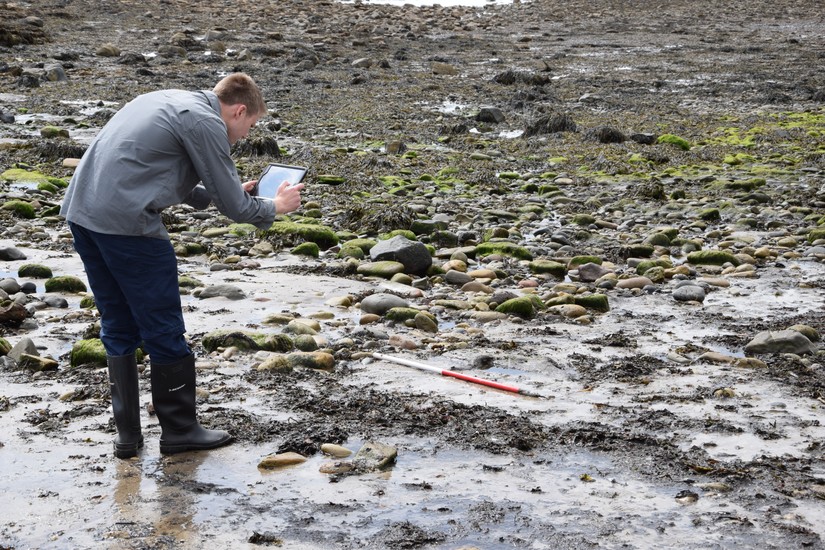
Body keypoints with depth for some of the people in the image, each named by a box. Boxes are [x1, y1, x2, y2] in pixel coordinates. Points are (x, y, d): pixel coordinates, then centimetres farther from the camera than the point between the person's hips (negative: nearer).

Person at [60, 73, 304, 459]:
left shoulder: (169, 102, 21)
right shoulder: (206, 122, -6)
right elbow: (235, 208, -3)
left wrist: (220, 193, 29)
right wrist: (275, 207, 14)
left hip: (81, 211, 9)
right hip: (125, 222, -9)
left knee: (118, 328, 16)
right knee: (164, 332, 5)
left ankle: (127, 435, 20)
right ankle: (180, 430, 16)